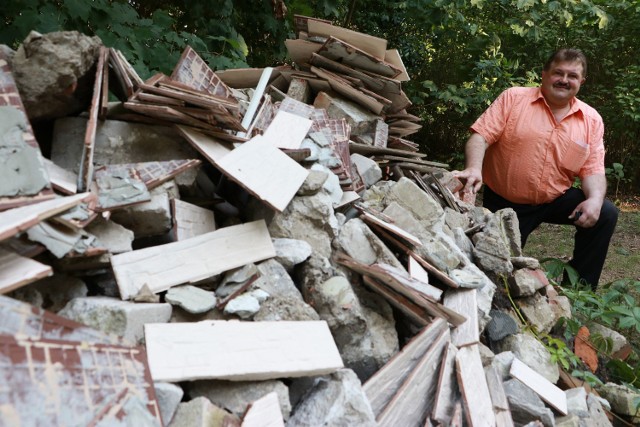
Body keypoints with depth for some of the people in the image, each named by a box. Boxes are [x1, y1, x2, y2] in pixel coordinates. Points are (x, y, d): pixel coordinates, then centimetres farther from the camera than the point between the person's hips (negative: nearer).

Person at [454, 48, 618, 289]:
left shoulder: (591, 119, 2)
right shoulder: (512, 98, -6)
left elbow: (592, 169, 0)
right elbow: (480, 136, -14)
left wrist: (595, 198, -21)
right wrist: (474, 169, -33)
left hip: (555, 200, 3)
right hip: (503, 202, -3)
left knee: (605, 214, -14)